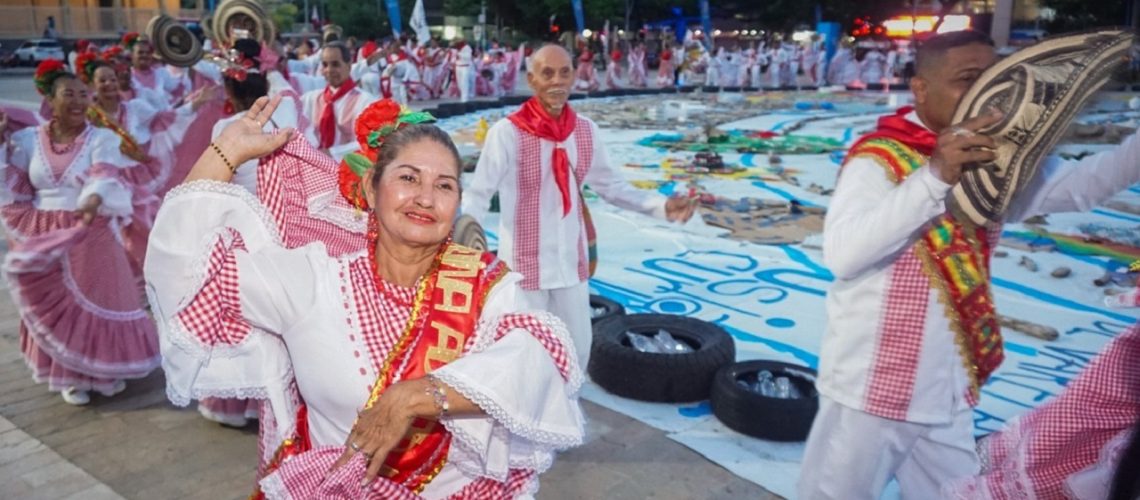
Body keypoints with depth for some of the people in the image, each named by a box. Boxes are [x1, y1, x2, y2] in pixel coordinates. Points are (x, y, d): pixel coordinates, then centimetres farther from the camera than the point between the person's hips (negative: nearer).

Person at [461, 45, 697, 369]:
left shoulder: (586, 131, -1)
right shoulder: (507, 132, -16)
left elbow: (611, 185, 9)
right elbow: (478, 195, -14)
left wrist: (662, 206, -3)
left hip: (571, 262, 5)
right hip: (524, 264, -5)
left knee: (578, 349, 18)